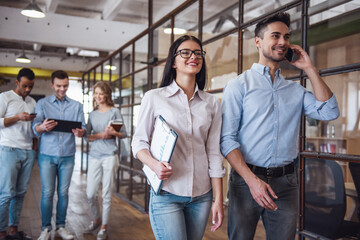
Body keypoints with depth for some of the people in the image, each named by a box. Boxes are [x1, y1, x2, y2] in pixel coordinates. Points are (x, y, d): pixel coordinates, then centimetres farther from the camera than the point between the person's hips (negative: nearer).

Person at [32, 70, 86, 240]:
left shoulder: (77, 106, 11)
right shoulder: (42, 103, 7)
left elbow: (83, 128, 1)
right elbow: (35, 129, -4)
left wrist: (80, 132, -24)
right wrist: (43, 127, -28)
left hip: (68, 156, 1)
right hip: (47, 155, -1)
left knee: (63, 192, 4)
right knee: (47, 192, -1)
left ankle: (61, 226, 15)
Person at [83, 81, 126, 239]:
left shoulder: (114, 111, 2)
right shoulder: (92, 114, 13)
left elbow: (124, 134, 2)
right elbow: (88, 136, 7)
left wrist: (114, 133, -18)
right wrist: (101, 135, -11)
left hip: (109, 156, -4)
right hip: (94, 156, 4)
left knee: (106, 194, 1)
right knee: (90, 194, 4)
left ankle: (104, 227, 16)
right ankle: (96, 220, 30)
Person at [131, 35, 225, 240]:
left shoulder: (212, 103, 6)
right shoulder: (154, 97, -1)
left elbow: (214, 153, 4)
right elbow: (139, 141, 2)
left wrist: (219, 200, 2)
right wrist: (154, 164, -19)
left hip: (202, 195, 3)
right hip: (166, 193, -3)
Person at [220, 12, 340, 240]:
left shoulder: (295, 89, 10)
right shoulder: (239, 85, -2)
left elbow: (329, 112, -4)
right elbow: (227, 139, -9)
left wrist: (310, 69, -1)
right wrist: (252, 180, -18)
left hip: (286, 181, 4)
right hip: (246, 178, -3)